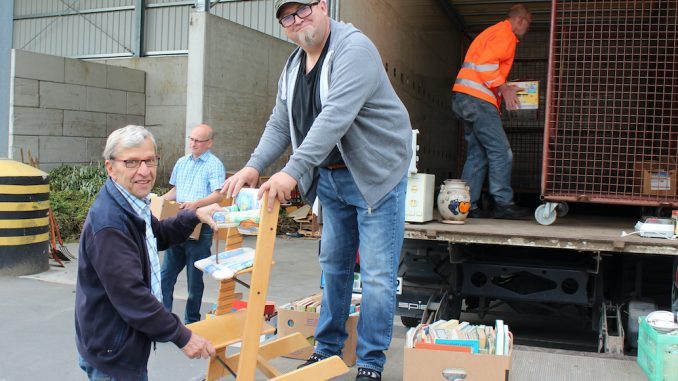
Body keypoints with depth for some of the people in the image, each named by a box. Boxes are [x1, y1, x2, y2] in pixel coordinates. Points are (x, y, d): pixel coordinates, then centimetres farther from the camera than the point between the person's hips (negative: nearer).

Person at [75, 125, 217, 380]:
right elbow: (130, 294, -31)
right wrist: (182, 337, -24)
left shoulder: (133, 206, 5)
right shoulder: (109, 222, -28)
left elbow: (159, 236, 23)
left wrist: (195, 216, 7)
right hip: (113, 355, -10)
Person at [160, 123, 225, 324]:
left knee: (195, 278, 5)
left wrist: (196, 204, -30)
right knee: (166, 273, 6)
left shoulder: (214, 165, -6)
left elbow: (218, 195, -17)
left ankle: (192, 321, 18)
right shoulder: (182, 163, 14)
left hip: (200, 228, -6)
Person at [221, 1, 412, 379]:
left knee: (378, 275, -2)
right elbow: (280, 125, 4)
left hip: (375, 174, -7)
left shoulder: (354, 48, -19)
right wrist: (254, 166, -13)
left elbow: (336, 116, -32)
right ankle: (328, 348, 30)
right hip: (330, 177, 7)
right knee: (334, 265, 16)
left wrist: (293, 171, -38)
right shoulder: (293, 67, 7)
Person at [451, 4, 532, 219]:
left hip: (464, 97, 10)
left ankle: (468, 204, 5)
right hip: (478, 99, -10)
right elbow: (485, 64, -18)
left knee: (478, 154, 8)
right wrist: (504, 88, -12)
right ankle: (503, 203, -6)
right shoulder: (506, 35, -4)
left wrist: (505, 88, 19)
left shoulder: (493, 32, 28)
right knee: (501, 152, -8)